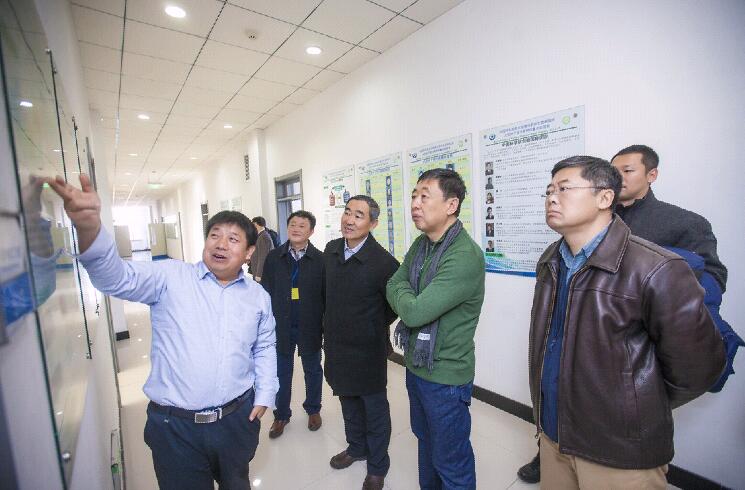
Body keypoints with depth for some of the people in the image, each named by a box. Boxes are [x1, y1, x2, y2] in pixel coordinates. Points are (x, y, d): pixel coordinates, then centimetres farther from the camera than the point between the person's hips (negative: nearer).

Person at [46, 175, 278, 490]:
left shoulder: (259, 296, 1)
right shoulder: (171, 278, -8)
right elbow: (118, 277, -24)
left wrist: (264, 395, 3)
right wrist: (89, 228, -41)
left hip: (238, 419, 3)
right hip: (175, 425, -2)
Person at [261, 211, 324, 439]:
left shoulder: (320, 259, -10)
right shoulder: (274, 257, -4)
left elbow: (326, 294, -7)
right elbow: (266, 291, 0)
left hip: (310, 327, -1)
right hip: (281, 326, 2)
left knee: (313, 370, 19)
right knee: (282, 372, 18)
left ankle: (313, 409, 42)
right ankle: (281, 414, 39)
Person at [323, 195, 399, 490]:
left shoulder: (383, 261, -24)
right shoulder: (331, 250, -3)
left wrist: (378, 324, -1)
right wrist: (331, 323, 12)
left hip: (367, 348, -6)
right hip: (336, 344, 6)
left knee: (374, 408, 15)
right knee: (348, 401, 26)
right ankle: (356, 447, 52)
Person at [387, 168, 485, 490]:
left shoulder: (466, 256, -27)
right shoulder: (421, 244, 1)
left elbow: (415, 312, -27)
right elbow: (392, 287, 4)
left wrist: (402, 293, -9)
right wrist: (410, 297, -13)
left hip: (445, 376, -7)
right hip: (415, 366, 8)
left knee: (451, 463, 15)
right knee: (425, 440, 29)